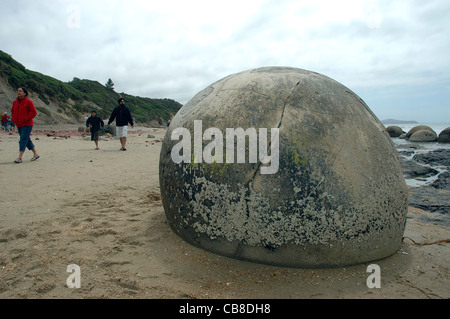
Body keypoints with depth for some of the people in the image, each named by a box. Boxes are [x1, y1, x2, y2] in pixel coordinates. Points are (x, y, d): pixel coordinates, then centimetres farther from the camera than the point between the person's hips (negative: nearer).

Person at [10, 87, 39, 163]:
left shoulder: (28, 102, -10)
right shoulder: (15, 102, 10)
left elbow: (34, 112, -12)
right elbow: (12, 111, 24)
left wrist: (26, 119, -17)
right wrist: (13, 119, 8)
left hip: (27, 125, -8)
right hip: (19, 125, 8)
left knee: (23, 140, -11)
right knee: (27, 140, 12)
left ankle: (19, 158, -12)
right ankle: (36, 154, 23)